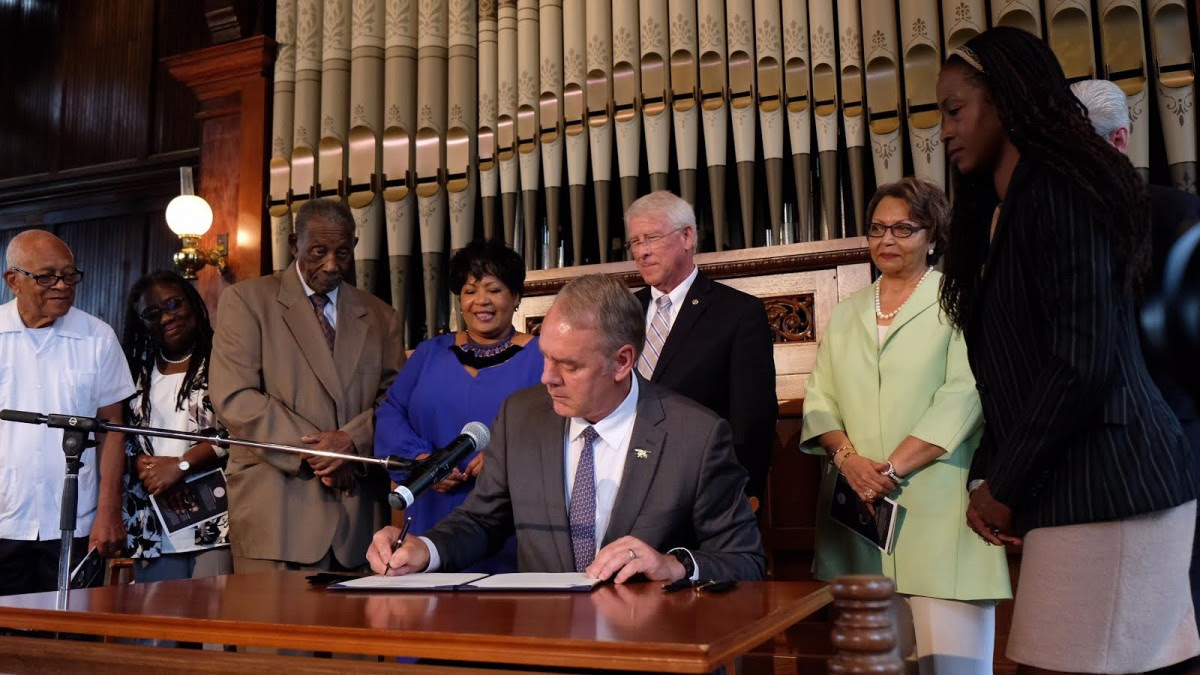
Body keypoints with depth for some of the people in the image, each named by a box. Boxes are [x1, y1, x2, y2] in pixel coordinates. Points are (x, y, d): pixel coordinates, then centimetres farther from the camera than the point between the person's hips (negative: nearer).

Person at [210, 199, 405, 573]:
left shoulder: (380, 316, 14)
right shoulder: (246, 300, 3)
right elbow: (233, 398, -6)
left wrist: (352, 440, -12)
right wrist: (312, 452, -11)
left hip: (357, 510, 3)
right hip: (274, 507, -3)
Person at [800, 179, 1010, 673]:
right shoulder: (845, 314, 18)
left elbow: (963, 396, -9)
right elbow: (819, 401, 12)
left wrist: (891, 469, -15)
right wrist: (847, 457, -8)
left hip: (936, 506, -4)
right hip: (857, 504, 5)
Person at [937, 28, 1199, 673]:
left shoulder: (1060, 189, -11)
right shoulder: (1000, 209, 17)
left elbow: (1082, 363, -19)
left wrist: (1005, 487, -11)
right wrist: (986, 478, 3)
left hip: (1101, 485, -9)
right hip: (1069, 486, 9)